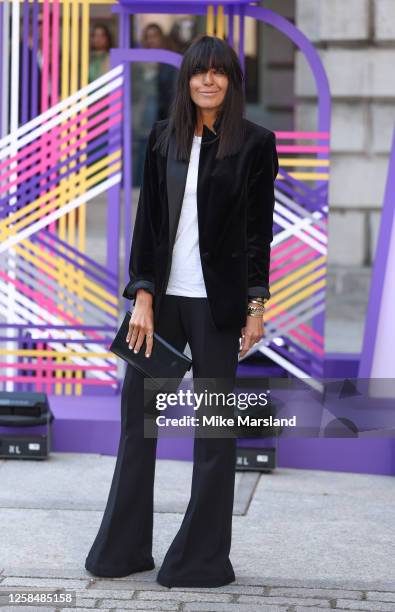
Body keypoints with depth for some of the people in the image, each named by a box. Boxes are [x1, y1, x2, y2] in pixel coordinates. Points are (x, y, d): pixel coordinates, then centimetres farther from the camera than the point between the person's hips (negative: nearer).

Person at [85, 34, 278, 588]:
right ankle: (124, 548, 20)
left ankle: (203, 557, 13)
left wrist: (257, 305, -6)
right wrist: (143, 297, -3)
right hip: (162, 295, 4)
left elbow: (259, 229, -2)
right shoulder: (163, 137, 6)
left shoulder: (255, 142, -2)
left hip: (216, 301, -4)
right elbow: (148, 221, 4)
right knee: (137, 412, 8)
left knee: (215, 425, 3)